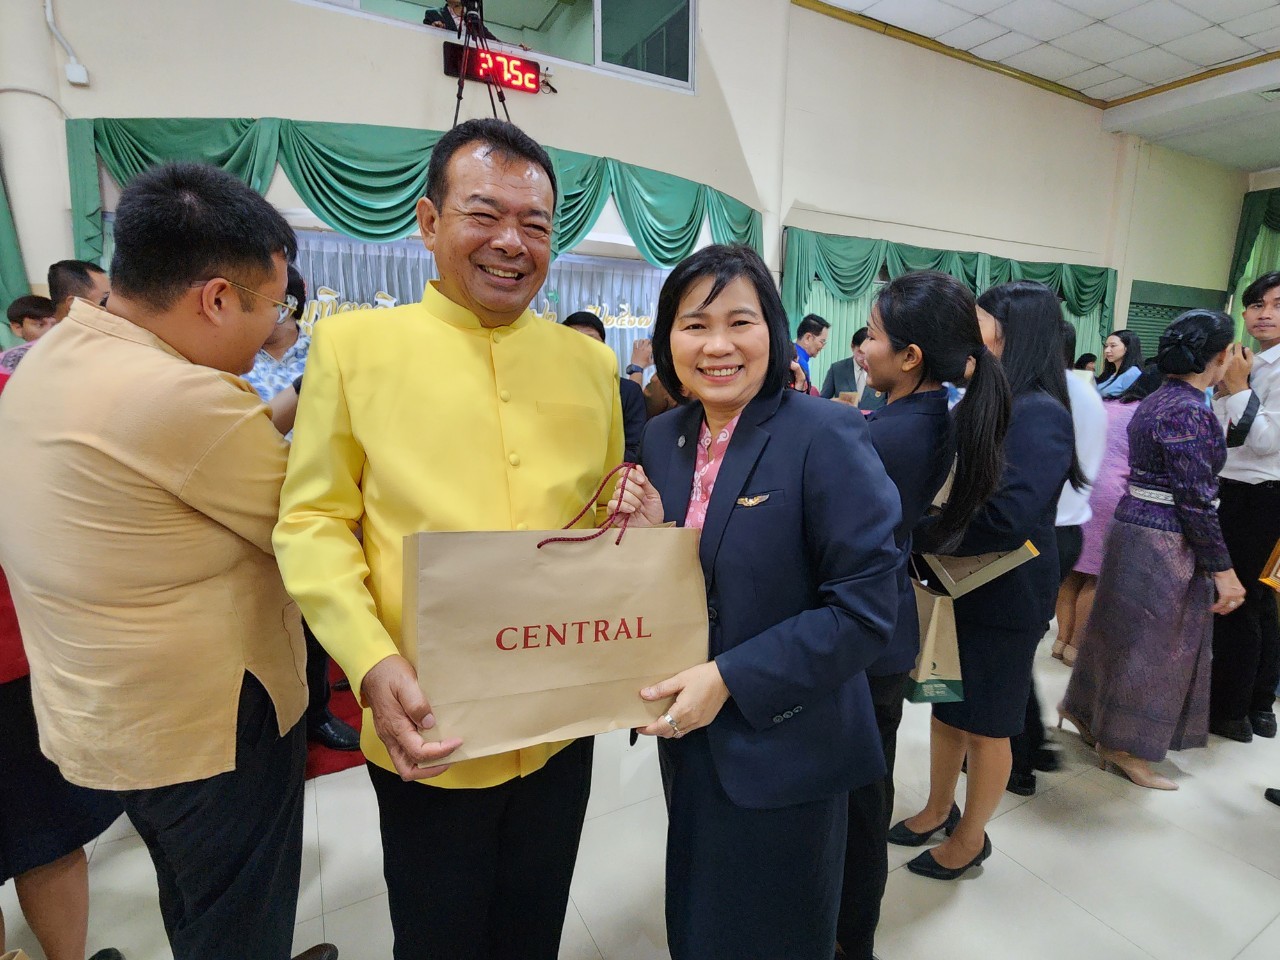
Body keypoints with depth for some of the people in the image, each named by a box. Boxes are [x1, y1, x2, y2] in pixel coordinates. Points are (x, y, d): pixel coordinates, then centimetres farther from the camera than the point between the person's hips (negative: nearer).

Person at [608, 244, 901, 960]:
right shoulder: (663, 437, 0)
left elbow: (866, 610, -19)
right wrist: (648, 534, -13)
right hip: (689, 740, 5)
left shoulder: (827, 438, -19)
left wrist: (729, 679, -22)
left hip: (784, 751, -5)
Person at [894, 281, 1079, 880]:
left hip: (1006, 599, -7)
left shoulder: (1038, 414, -21)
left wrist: (920, 532, -21)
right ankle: (940, 809, 41)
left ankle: (971, 837, 34)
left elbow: (1005, 518, -31)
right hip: (958, 584, 8)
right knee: (946, 706, 20)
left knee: (985, 725, 12)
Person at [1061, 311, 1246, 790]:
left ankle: (1087, 710, 34)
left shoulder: (1159, 399, 8)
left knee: (1125, 632, 20)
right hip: (1164, 540, -9)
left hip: (1137, 524, 9)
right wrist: (1222, 569, -15)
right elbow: (1194, 499, -20)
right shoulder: (1190, 410, -19)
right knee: (1150, 641, 4)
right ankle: (1124, 746, 18)